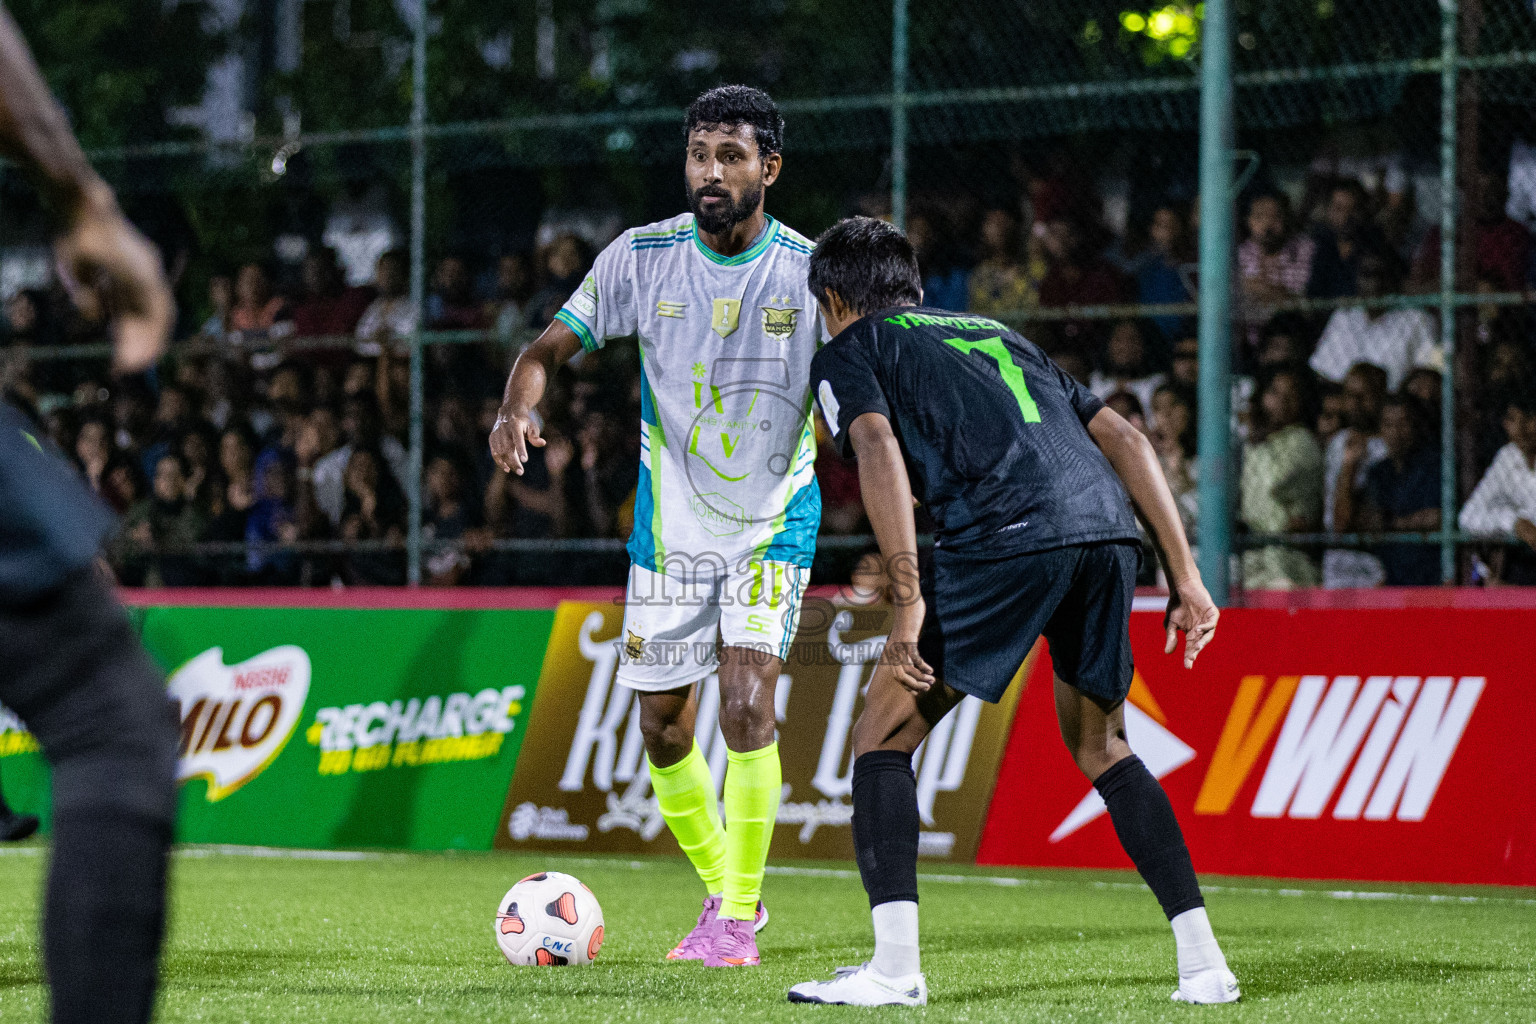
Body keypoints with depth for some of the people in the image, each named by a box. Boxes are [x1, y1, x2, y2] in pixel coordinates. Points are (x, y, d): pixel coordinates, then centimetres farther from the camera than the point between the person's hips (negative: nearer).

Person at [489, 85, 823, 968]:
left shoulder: (812, 271, -11)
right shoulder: (643, 257, -7)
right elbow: (552, 348, -5)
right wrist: (517, 407, -26)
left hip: (773, 528, -3)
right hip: (669, 528, 3)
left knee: (747, 703, -19)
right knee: (665, 731, 6)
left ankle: (740, 915, -5)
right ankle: (724, 893, 29)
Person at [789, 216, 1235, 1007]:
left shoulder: (847, 352, 18)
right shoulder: (996, 335, 35)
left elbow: (879, 452, -4)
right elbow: (1126, 440, 26)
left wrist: (908, 601, -10)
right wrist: (1185, 577, 23)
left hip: (1006, 537, -6)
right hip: (1107, 528, 6)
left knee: (883, 736, 9)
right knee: (1100, 749, 24)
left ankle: (895, 966, -2)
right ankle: (1203, 962, 16)